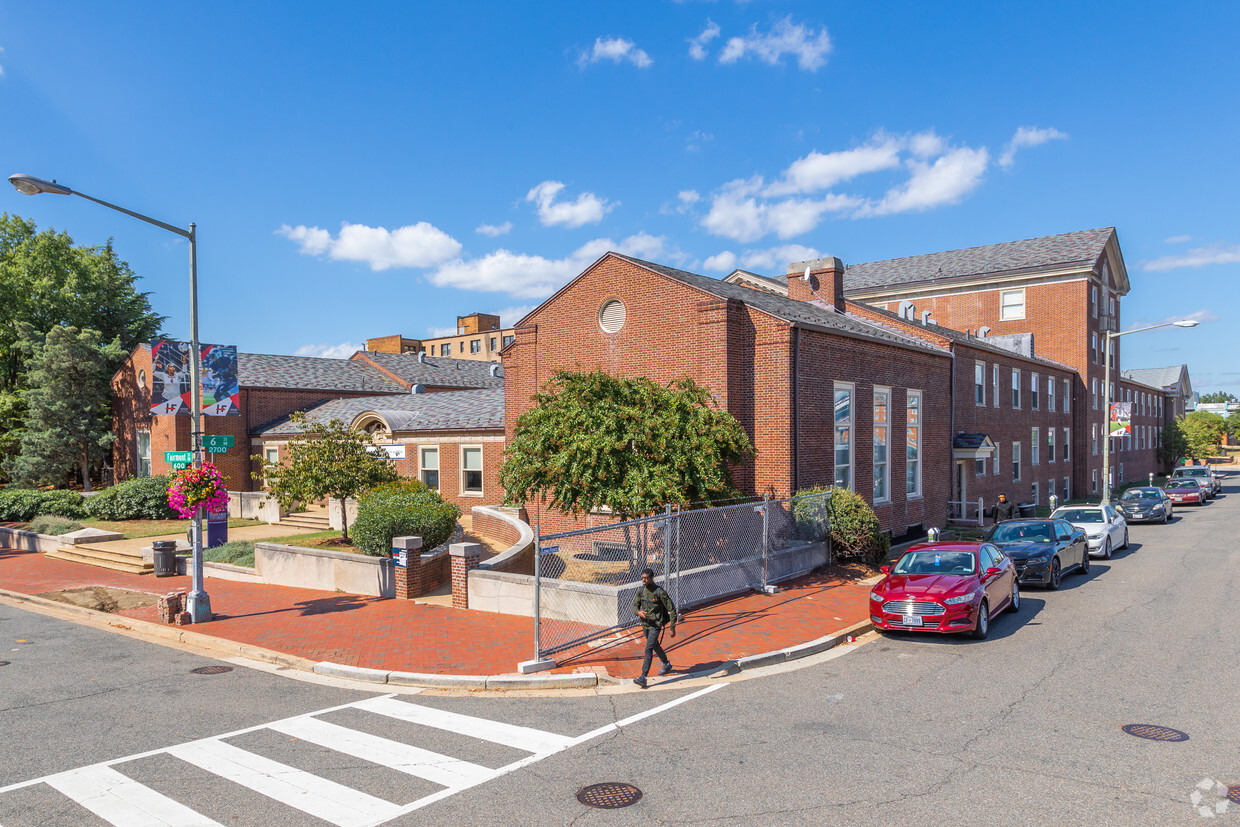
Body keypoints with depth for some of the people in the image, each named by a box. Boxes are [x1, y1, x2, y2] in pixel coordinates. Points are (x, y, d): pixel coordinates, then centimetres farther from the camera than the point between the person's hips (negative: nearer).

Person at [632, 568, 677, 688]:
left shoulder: (660, 592, -18)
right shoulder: (641, 591, -2)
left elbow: (672, 609, -13)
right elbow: (635, 606, 9)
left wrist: (672, 628, -13)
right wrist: (639, 612, -16)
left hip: (655, 625, -7)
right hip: (645, 624, 7)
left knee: (648, 649, -16)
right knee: (655, 646, 24)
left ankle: (643, 677, -17)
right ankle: (666, 664, 49)